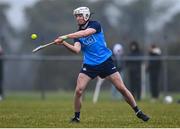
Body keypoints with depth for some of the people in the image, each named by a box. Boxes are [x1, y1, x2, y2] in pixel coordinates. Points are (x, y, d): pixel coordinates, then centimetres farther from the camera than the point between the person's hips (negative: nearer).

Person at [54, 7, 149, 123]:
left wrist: (66, 36, -31)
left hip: (106, 62, -3)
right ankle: (76, 117, 5)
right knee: (78, 91, -12)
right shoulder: (77, 34, 6)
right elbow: (77, 49, -11)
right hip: (89, 65, 3)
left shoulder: (95, 25, -6)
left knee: (122, 88, -3)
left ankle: (138, 112, 10)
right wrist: (63, 43, -27)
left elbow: (85, 33, -26)